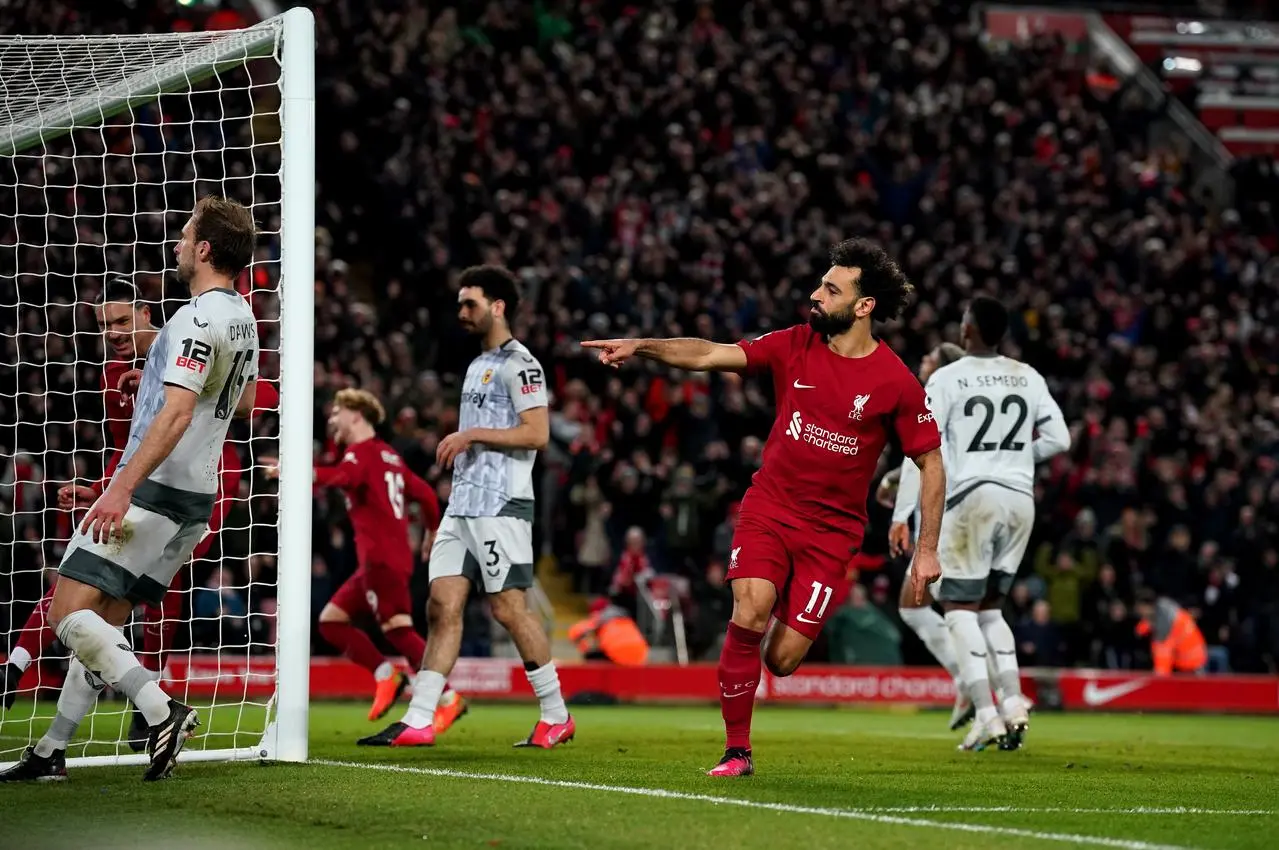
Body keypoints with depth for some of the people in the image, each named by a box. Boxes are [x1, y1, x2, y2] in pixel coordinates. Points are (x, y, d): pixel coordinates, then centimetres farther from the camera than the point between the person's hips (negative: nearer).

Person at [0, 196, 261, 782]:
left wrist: (123, 488, -29)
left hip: (151, 489, -10)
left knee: (68, 614, -11)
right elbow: (245, 401, 29)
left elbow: (176, 413, -26)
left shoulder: (197, 320, -17)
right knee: (101, 622, 13)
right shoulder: (243, 318, 12)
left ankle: (162, 710, -20)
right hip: (195, 496, 10)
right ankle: (52, 751, 15)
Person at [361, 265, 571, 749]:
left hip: (501, 507, -9)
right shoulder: (478, 366, 21)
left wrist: (471, 435, -17)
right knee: (442, 605, 0)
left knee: (509, 608, -7)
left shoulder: (518, 364, -8)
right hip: (463, 505, 9)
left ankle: (556, 716, 5)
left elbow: (537, 434, -17)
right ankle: (418, 722, -5)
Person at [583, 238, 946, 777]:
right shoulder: (795, 346, -1)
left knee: (782, 659, -7)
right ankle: (736, 750, -9)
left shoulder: (895, 383, -8)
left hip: (832, 530, -1)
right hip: (769, 508, 2)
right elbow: (708, 355, -5)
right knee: (748, 615, -23)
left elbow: (931, 464, 0)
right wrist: (640, 346, -19)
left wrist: (926, 549, -3)